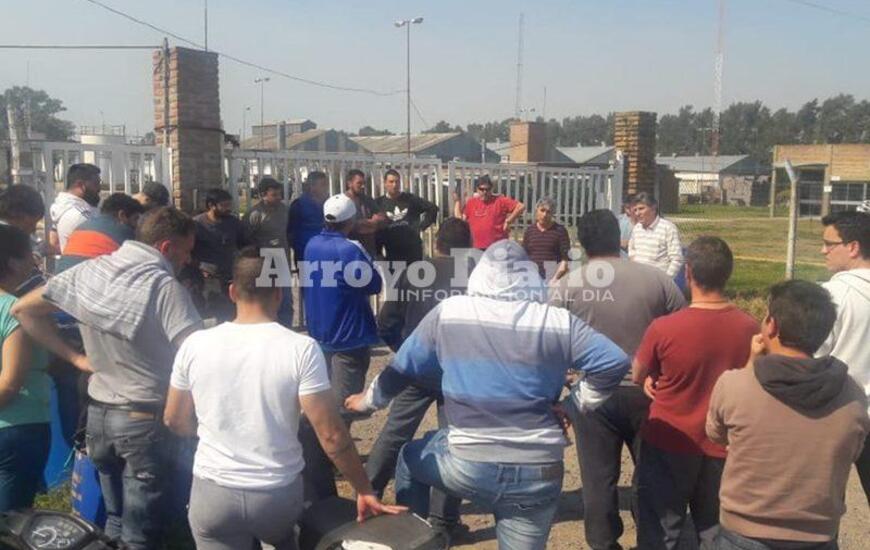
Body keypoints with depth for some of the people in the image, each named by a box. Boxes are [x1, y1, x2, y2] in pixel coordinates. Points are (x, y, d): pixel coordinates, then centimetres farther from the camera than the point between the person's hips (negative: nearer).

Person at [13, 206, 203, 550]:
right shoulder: (165, 287, -19)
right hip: (144, 418, -6)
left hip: (98, 410, 6)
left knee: (114, 519, 24)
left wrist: (74, 357, 8)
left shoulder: (89, 271, 1)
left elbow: (24, 309, 9)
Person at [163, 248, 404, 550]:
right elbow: (332, 435, -15)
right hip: (278, 495, 1)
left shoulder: (195, 344, -8)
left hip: (213, 493, 0)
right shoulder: (302, 349, -15)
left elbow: (174, 421, 6)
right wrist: (364, 490, -3)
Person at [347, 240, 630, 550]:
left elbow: (402, 369, 8)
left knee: (409, 459, 29)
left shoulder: (447, 312, -1)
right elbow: (615, 362, -2)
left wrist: (367, 401, 26)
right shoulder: (558, 321, -1)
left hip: (468, 465, -1)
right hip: (539, 473, 1)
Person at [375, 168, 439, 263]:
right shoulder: (378, 203, 1)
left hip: (413, 249, 1)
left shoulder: (411, 199, 4)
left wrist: (422, 226, 4)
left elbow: (433, 209, 10)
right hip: (392, 251, -1)